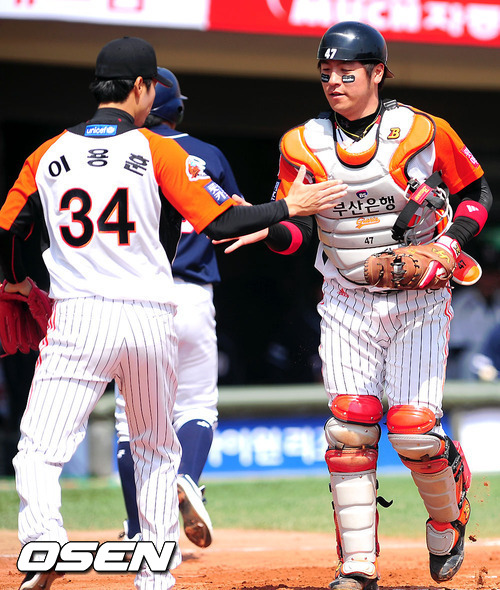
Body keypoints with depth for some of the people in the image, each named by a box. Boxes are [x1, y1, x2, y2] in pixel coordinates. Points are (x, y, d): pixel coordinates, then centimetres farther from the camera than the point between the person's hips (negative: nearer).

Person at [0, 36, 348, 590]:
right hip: (152, 320, 1)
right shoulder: (158, 150, 2)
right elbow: (218, 222, -6)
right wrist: (290, 207, 6)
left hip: (78, 317, -1)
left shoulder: (48, 155, 8)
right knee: (156, 453, 19)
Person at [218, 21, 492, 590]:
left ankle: (448, 517, 19)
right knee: (350, 428, -7)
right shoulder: (304, 145, -2)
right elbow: (295, 226, 3)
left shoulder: (423, 132, -8)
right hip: (348, 303, 2)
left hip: (419, 300, -2)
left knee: (413, 427, -12)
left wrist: (449, 244, -13)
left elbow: (476, 192, 4)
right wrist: (266, 229, -20)